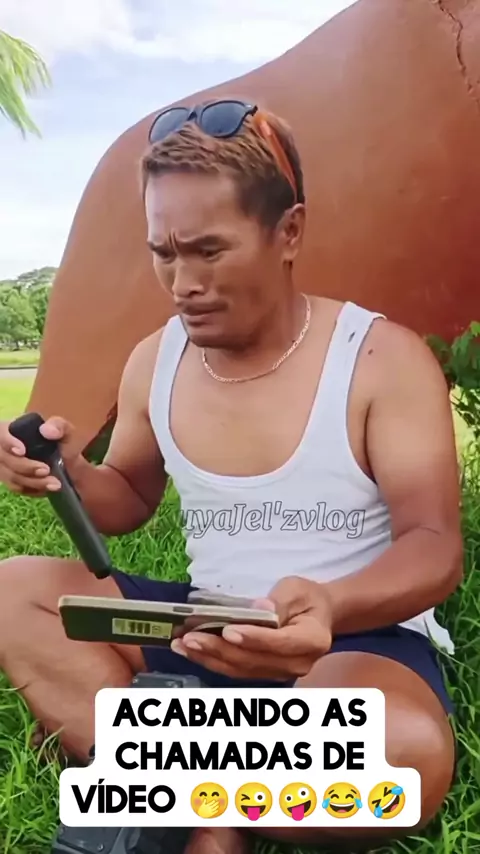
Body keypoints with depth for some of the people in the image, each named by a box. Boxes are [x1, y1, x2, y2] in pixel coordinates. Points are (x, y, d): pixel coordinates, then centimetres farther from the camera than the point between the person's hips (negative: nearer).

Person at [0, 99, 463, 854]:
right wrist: (71, 472, -10)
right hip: (208, 626, 5)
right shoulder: (152, 364, 2)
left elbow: (434, 546, -15)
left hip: (358, 637, -4)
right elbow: (128, 500, 16)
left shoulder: (383, 357, -12)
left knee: (405, 751, -38)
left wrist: (331, 607, -37)